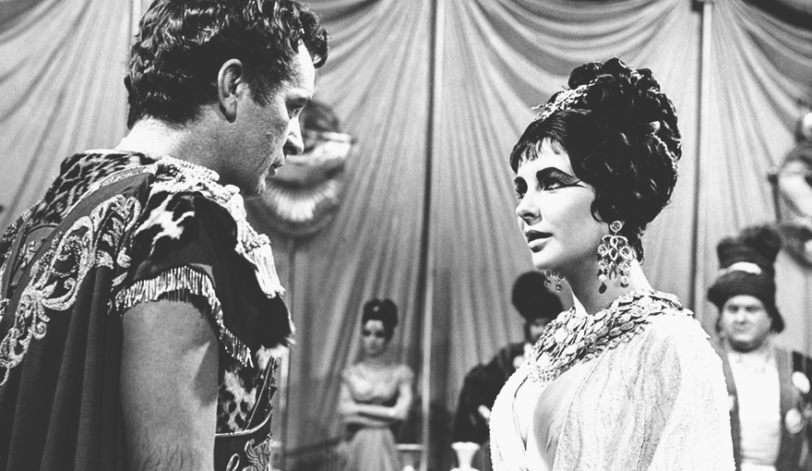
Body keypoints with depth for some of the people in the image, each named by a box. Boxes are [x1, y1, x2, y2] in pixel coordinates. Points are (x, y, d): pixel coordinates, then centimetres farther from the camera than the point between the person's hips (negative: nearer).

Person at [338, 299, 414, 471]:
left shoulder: (400, 373, 5)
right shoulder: (351, 373, 9)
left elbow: (400, 412, -8)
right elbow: (344, 411, -2)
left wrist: (360, 409, -4)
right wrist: (384, 415, -9)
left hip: (384, 446, -1)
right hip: (355, 446, 1)